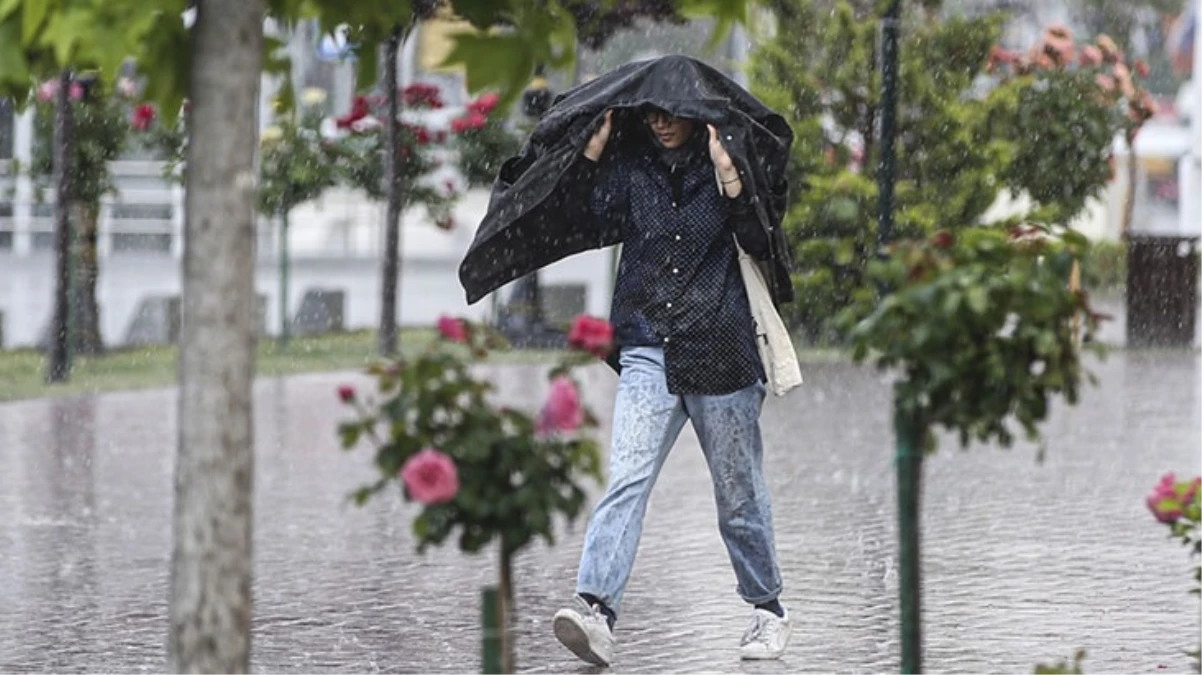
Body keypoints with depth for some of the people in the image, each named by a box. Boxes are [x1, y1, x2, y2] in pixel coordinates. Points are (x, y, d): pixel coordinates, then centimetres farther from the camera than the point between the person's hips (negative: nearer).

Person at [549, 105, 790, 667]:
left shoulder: (725, 165, 1)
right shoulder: (631, 165, 8)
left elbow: (760, 243, -12)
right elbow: (593, 209, -8)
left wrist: (728, 174, -21)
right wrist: (597, 143, -10)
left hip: (720, 352, -2)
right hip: (648, 352, 2)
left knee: (739, 494, 9)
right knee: (625, 478, -15)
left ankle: (767, 609, 26)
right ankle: (596, 607, -25)